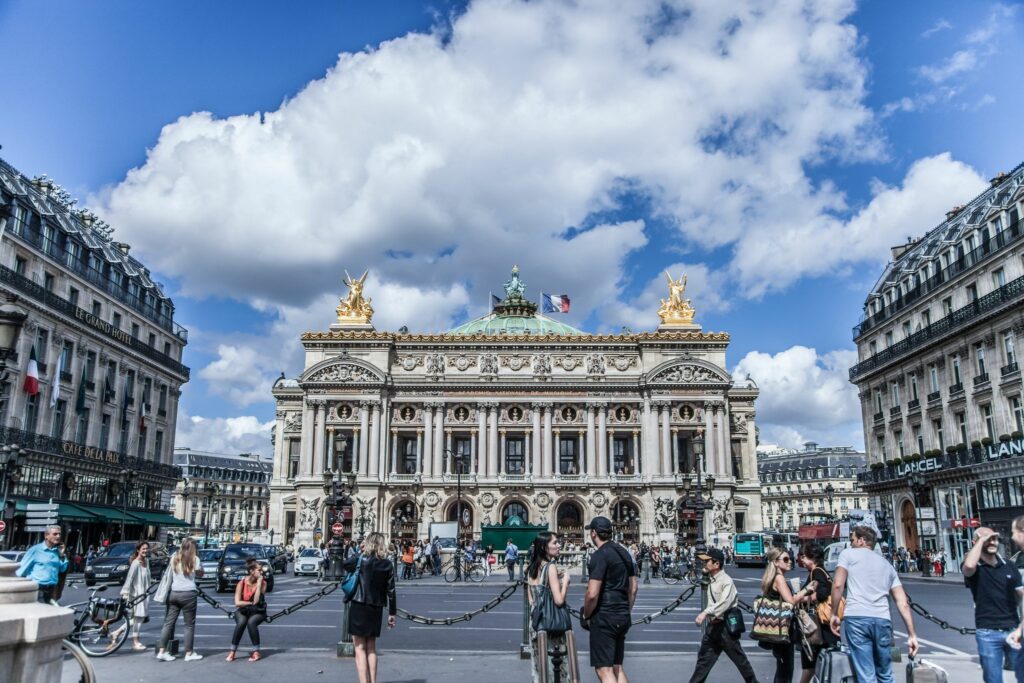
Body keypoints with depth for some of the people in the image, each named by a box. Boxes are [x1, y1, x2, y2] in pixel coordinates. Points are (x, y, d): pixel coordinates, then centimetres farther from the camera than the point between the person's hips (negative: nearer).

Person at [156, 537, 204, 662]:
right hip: (188, 594, -4)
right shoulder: (194, 559, -4)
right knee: (189, 624, 3)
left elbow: (167, 573, 16)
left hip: (173, 593, 4)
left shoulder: (174, 557, 8)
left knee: (168, 622, 8)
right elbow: (200, 574, 6)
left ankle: (162, 651, 6)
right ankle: (189, 653, 6)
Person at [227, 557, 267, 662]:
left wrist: (259, 583, -22)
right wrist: (251, 603, -18)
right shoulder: (242, 583, -9)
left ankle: (256, 652, -21)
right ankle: (232, 652, -20)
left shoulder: (263, 583, -9)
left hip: (257, 612, 0)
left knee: (251, 622, -33)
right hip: (243, 611, 1)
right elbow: (237, 603, -14)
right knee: (241, 622, -33)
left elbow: (256, 601, -21)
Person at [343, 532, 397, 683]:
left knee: (360, 648, 2)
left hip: (359, 608, -4)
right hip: (376, 609, 4)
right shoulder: (388, 564, 0)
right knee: (371, 648, 16)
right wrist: (392, 613, 7)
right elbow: (391, 590, 0)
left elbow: (344, 564, 5)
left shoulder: (361, 560, -10)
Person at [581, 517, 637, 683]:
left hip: (604, 618, -9)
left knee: (604, 669, -4)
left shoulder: (600, 555, -15)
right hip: (622, 618, 9)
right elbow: (633, 589, 17)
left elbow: (592, 594, -20)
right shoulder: (624, 552, 12)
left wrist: (586, 615, -5)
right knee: (617, 667, 16)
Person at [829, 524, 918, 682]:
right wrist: (912, 634, 16)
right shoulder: (887, 564, 25)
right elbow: (903, 603, 17)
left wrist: (834, 614, 7)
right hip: (882, 620, 5)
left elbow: (838, 584, -2)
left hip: (856, 618, -4)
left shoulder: (848, 553, 12)